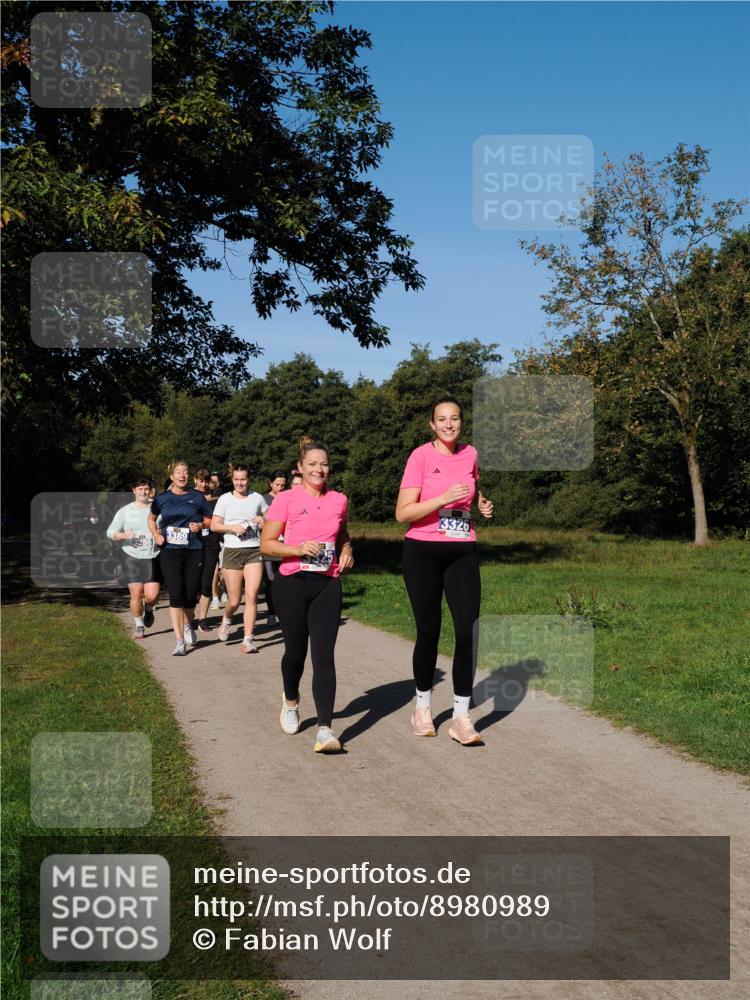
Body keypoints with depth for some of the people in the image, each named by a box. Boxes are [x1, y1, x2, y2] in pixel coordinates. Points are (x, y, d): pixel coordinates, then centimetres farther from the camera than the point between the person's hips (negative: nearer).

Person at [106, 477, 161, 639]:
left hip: (153, 557, 0)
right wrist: (123, 535, -15)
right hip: (131, 557, 0)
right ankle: (138, 625, 18)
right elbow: (110, 532, 5)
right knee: (136, 594, -5)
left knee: (152, 595, -10)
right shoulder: (125, 511, 6)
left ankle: (148, 609, 27)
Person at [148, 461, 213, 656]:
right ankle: (180, 641, -3)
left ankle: (188, 625, 36)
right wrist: (155, 534, 4)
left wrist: (201, 525, -9)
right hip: (170, 551, 0)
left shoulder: (197, 497, 5)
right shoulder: (162, 498, 6)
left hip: (194, 551, 1)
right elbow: (151, 518, 22)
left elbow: (209, 520, 13)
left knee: (191, 594, 4)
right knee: (176, 595, -8)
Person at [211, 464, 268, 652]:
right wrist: (233, 527, -13)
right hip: (232, 551, -1)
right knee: (234, 600, 3)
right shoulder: (225, 499, 4)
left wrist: (263, 522, -2)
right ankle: (226, 620, 38)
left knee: (251, 596, -11)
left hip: (254, 551, 1)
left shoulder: (257, 498, 9)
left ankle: (248, 639, -5)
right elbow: (214, 525, 3)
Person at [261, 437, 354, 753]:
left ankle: (324, 729, -9)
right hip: (292, 584, -2)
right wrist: (299, 549, -20)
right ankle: (290, 701, 41)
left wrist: (346, 551, 5)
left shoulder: (338, 500, 8)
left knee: (324, 656, -7)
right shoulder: (286, 499, -4)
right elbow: (266, 545, -5)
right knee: (296, 651, 9)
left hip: (327, 585, 2)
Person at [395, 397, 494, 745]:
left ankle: (461, 716, 3)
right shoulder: (421, 456, -8)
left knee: (468, 630, -6)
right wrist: (445, 498, -23)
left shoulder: (470, 454, 6)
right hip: (423, 553, -3)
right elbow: (402, 513, -14)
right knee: (428, 631, 5)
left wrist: (482, 505, 7)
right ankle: (422, 706, 26)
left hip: (462, 553, 3)